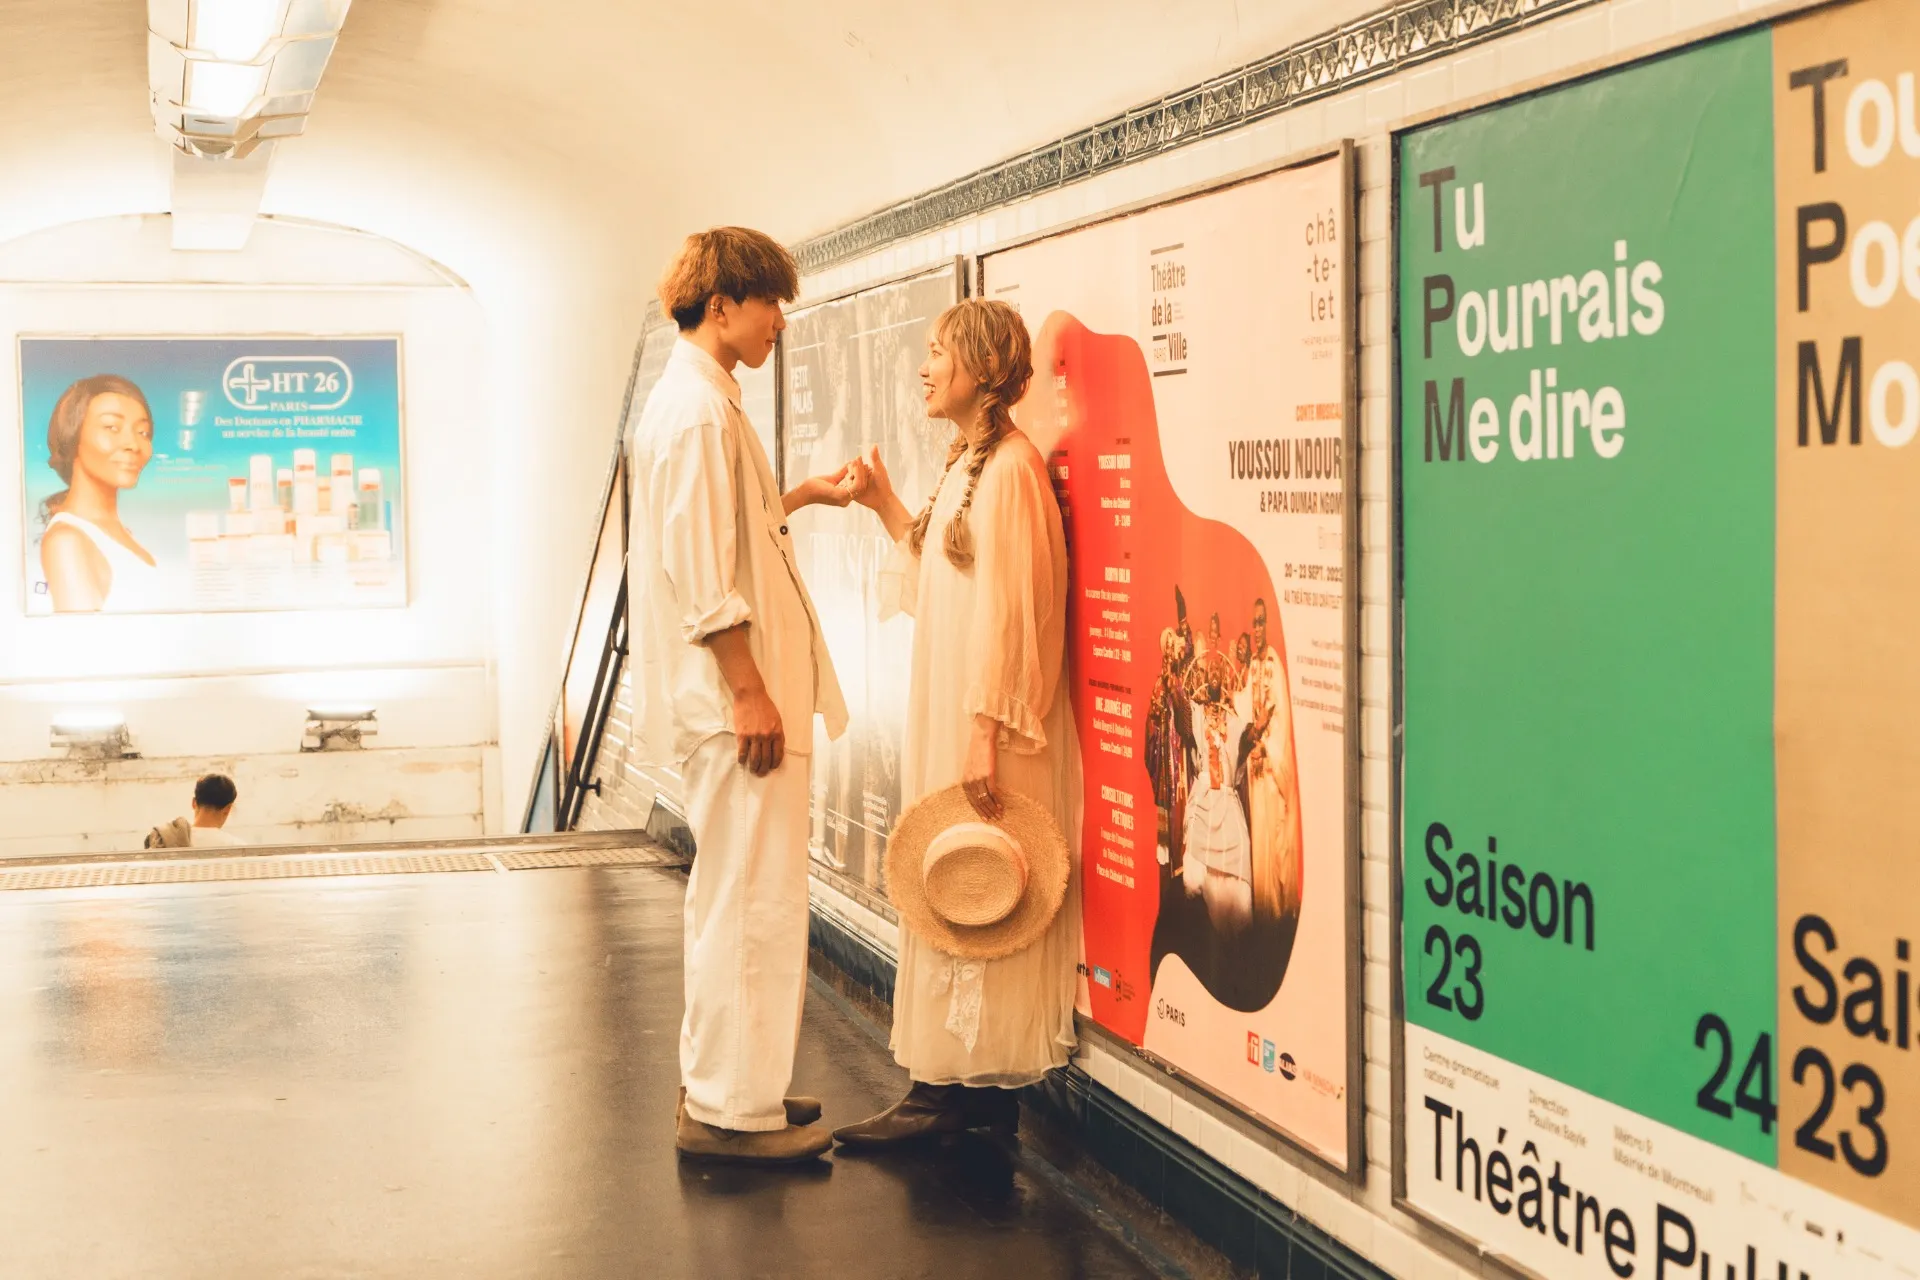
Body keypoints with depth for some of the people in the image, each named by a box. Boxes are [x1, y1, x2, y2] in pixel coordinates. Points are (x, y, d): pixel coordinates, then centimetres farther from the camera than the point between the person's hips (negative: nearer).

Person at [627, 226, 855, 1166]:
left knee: (733, 894, 17)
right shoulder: (699, 409, -16)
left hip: (729, 693, 11)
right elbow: (702, 575, -21)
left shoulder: (698, 399, 17)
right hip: (732, 694, -11)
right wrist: (750, 691, -21)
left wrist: (800, 496, 24)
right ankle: (730, 1109, 0)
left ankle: (722, 1086, 27)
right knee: (751, 899, -6)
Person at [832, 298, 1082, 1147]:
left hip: (985, 716, -10)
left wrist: (984, 735, -22)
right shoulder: (967, 464, 14)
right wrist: (887, 508, 13)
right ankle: (952, 1086, 15)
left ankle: (956, 1089, 2)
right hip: (948, 713, 10)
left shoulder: (1008, 466, -15)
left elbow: (1007, 607, -20)